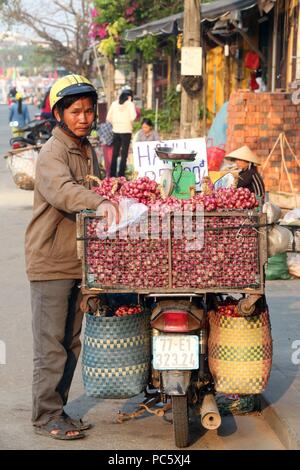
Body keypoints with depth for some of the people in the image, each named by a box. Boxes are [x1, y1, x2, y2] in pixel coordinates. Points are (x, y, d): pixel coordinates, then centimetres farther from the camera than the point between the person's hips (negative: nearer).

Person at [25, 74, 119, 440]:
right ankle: (46, 417, 6)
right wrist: (99, 203, -47)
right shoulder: (53, 152, -12)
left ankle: (56, 410, 24)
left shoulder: (87, 150, 15)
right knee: (51, 345, -3)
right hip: (51, 261, -8)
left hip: (80, 260, 8)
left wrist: (109, 201, 10)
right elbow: (61, 189, -32)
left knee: (71, 342, 14)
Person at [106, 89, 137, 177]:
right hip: (126, 131, -3)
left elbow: (108, 118, 4)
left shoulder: (114, 103, 4)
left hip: (116, 131, 3)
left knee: (114, 154, 12)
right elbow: (132, 117, -15)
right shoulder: (130, 104, -5)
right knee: (124, 155, 2)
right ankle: (121, 175, -1)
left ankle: (112, 174, 13)